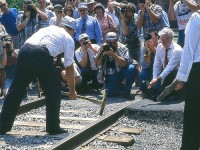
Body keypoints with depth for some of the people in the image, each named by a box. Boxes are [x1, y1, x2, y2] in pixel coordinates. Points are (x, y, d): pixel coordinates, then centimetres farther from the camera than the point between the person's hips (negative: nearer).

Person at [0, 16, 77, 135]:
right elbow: (69, 68, 17)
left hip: (24, 50, 5)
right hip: (42, 55, -5)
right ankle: (53, 127, 18)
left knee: (16, 90, 13)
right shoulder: (68, 39, 20)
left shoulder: (48, 28, 35)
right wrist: (72, 90, 28)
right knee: (53, 90, 14)